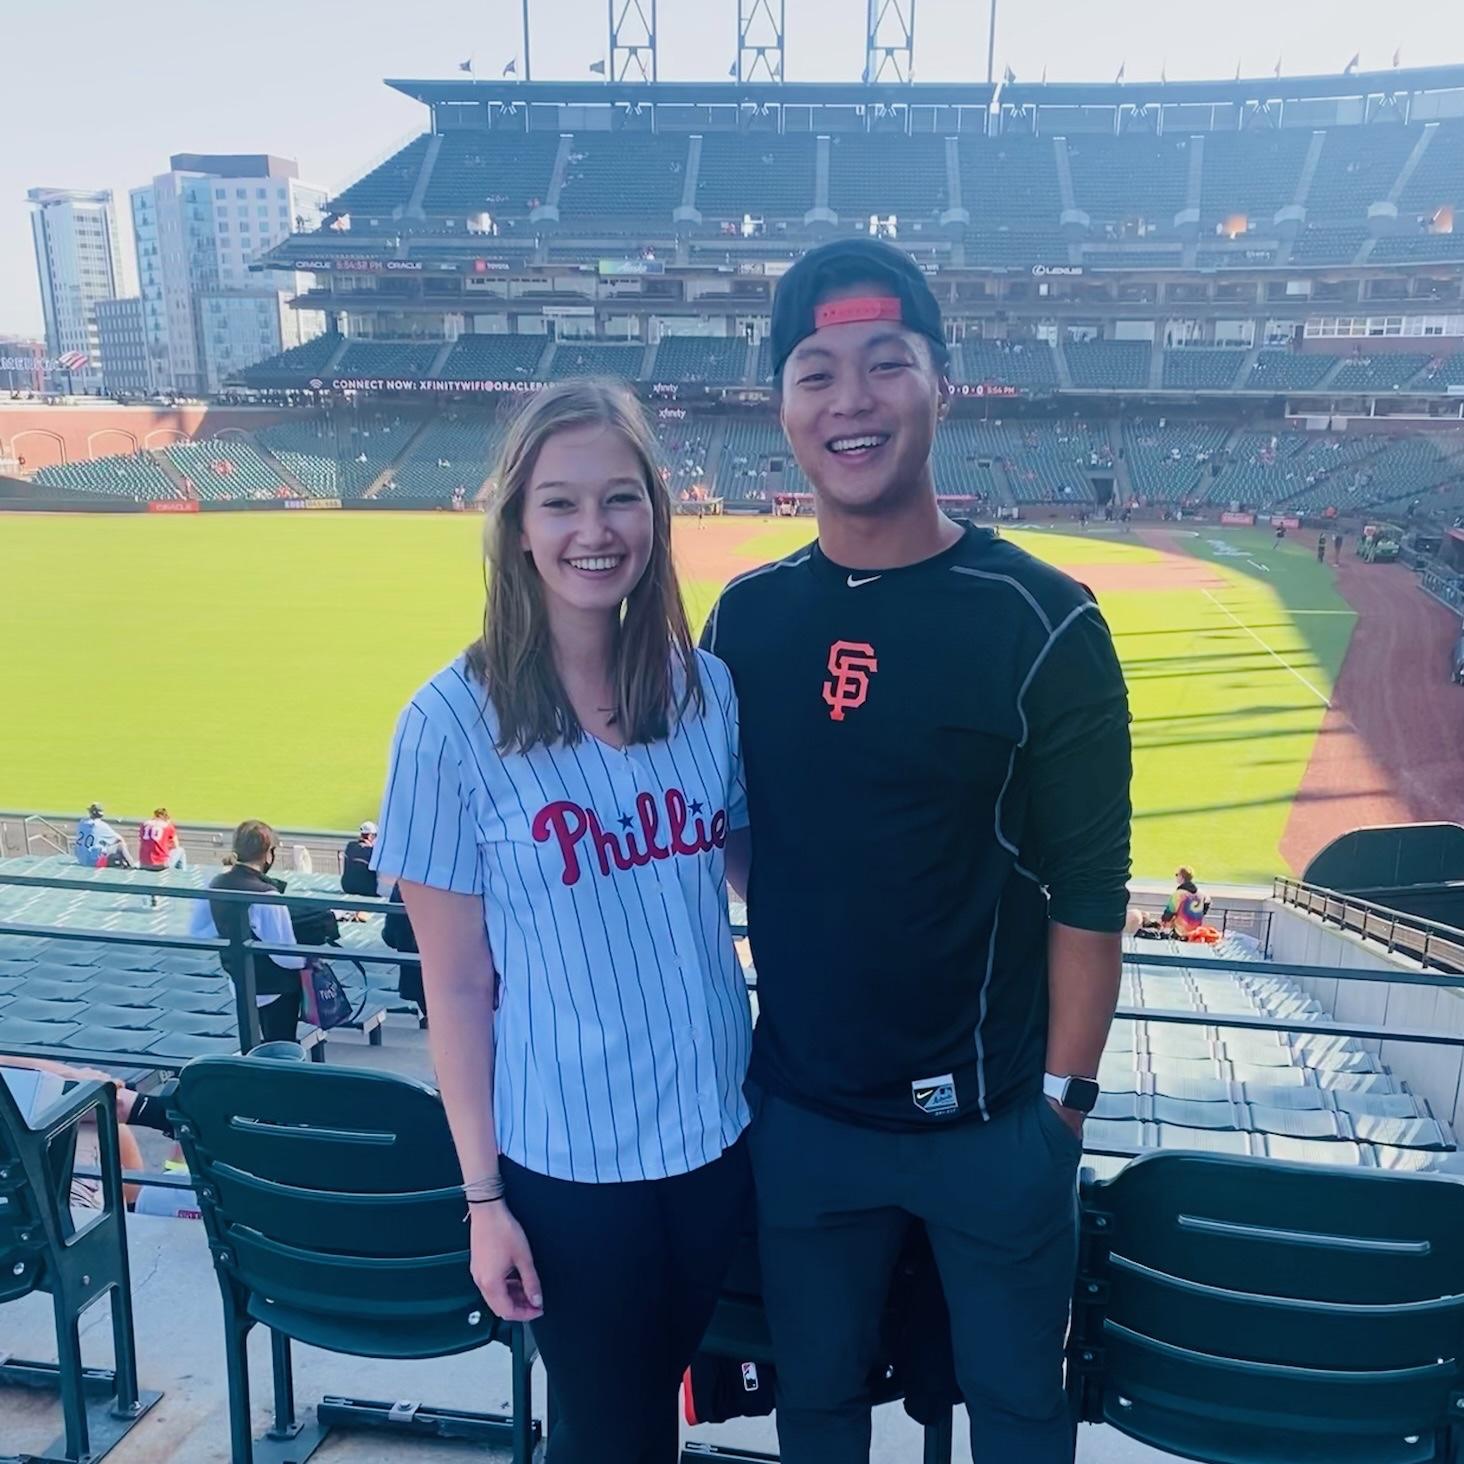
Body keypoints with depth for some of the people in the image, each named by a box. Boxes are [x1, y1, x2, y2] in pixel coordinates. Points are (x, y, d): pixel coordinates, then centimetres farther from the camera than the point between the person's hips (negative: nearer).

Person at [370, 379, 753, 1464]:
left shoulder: (707, 687, -4)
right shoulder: (453, 723, -13)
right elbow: (455, 984, -9)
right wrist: (483, 1195, -6)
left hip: (719, 1130, 3)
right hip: (565, 1158, -3)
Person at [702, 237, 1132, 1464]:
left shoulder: (1042, 623, -13)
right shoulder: (748, 616, -1)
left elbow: (1088, 890, -10)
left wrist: (1063, 1098, -9)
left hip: (992, 1118, -3)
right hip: (799, 1111, 3)